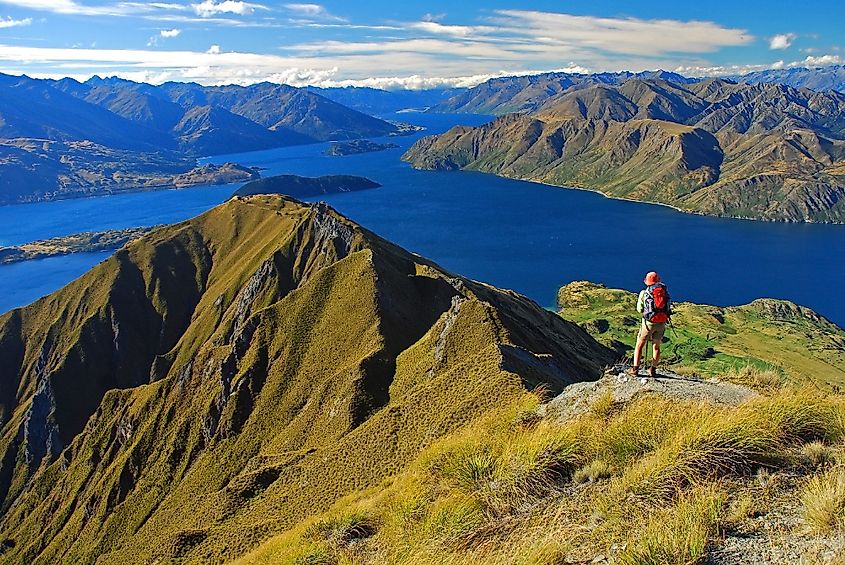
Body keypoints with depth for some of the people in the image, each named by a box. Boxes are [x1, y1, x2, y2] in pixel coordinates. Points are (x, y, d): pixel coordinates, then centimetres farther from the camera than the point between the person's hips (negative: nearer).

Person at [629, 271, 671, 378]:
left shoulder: (644, 293, 0)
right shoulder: (665, 291, 6)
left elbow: (639, 309, 6)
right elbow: (668, 308, 12)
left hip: (649, 322, -3)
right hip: (662, 322, 3)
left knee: (639, 345, 6)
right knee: (656, 346, 17)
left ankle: (635, 369, -3)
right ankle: (653, 370, 16)